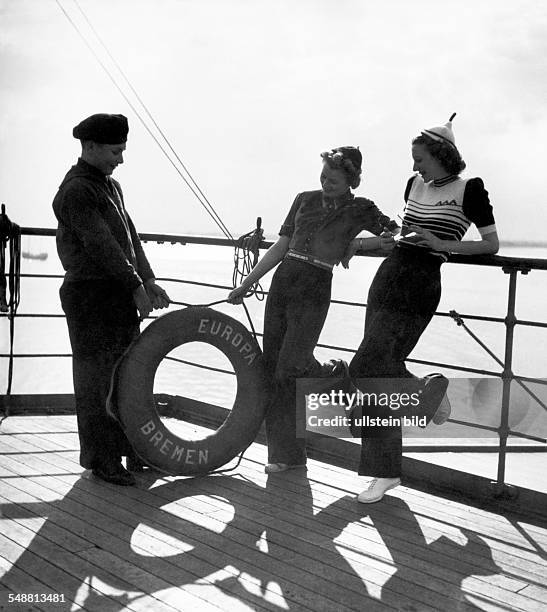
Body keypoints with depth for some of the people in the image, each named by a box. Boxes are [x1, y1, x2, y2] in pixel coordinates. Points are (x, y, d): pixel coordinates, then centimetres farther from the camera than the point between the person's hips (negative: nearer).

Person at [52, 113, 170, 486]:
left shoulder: (111, 186, 16)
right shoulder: (76, 190, -13)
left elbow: (130, 236, 12)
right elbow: (101, 245, -18)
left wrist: (149, 281, 2)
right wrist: (136, 287, -15)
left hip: (120, 295, 9)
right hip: (91, 294, -9)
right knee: (97, 380, 0)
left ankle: (132, 450, 25)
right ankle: (101, 460, 11)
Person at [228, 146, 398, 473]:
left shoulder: (360, 210, 2)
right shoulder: (305, 199, 13)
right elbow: (281, 247, 15)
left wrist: (355, 244, -7)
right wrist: (246, 284, 12)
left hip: (313, 291, -5)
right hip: (281, 283, 5)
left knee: (290, 369, -13)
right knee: (272, 370, 4)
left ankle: (341, 378, 19)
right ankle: (286, 453, 15)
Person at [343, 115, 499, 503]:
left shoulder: (468, 189, -3)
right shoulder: (416, 185, 15)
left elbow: (492, 244, -3)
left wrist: (442, 244, -13)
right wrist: (361, 242, 21)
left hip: (420, 287, -7)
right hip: (388, 276, 7)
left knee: (367, 369, -14)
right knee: (383, 370, 6)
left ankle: (426, 390, 14)